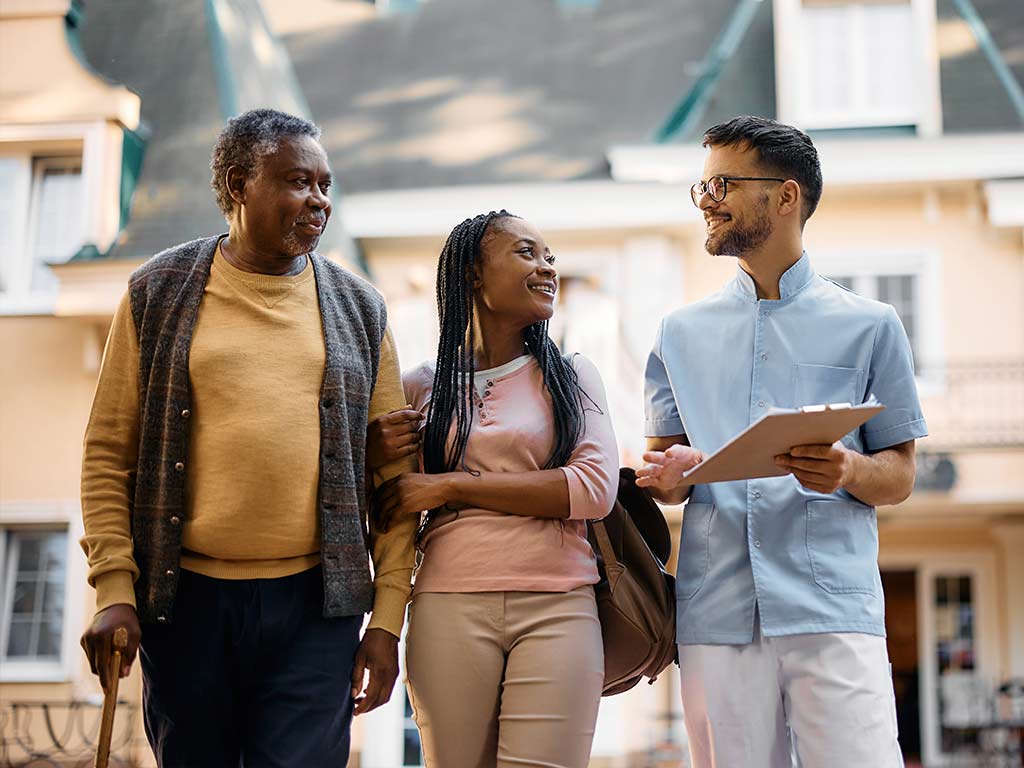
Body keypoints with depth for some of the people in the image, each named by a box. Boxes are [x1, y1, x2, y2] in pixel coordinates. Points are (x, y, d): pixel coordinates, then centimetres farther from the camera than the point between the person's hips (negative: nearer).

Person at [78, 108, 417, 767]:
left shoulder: (359, 310, 8)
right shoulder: (158, 294, 5)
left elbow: (391, 472, 6)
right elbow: (108, 452, 4)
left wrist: (388, 616, 1)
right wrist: (115, 589, -5)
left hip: (315, 606, 0)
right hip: (186, 598, 0)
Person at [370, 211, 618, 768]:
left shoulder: (571, 376, 9)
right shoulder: (423, 387, 10)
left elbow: (596, 488, -6)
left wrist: (453, 486, -9)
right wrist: (377, 454, -7)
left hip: (558, 607, 0)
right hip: (449, 605, 1)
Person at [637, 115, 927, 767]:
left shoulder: (870, 327, 9)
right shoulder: (682, 333, 17)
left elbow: (900, 476, 9)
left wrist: (848, 470, -13)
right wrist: (668, 476, -5)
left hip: (835, 609, -2)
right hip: (716, 612, 2)